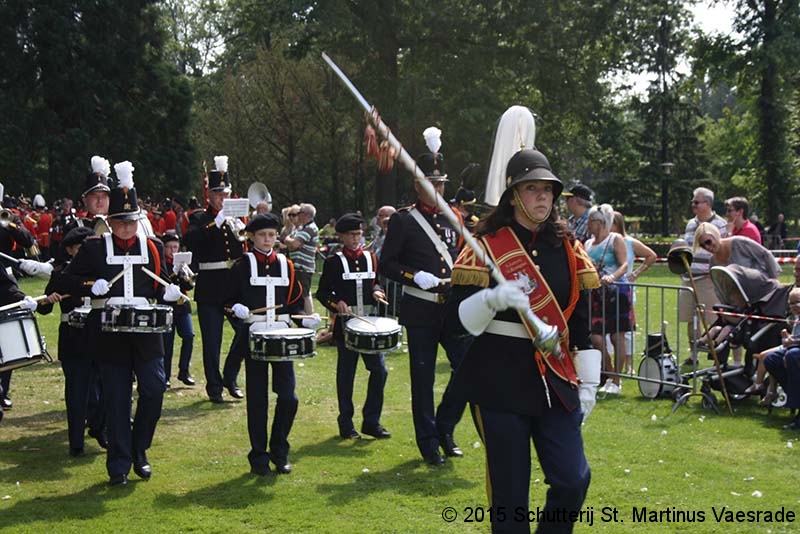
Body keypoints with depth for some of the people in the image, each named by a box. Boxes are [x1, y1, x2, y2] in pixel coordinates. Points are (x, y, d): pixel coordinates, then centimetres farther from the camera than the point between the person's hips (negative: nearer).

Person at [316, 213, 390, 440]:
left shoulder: (371, 258, 10)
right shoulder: (334, 262, -1)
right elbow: (322, 293, 0)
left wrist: (378, 291, -2)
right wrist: (336, 304, -18)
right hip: (345, 325, -4)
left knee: (379, 370, -1)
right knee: (346, 374, 3)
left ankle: (371, 421, 10)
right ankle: (346, 424, 13)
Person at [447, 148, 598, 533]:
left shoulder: (568, 247, 7)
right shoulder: (487, 246, -6)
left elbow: (582, 320, 12)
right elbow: (456, 321, -9)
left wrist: (588, 383, 10)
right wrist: (493, 299, -27)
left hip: (555, 381, 4)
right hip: (499, 384, -4)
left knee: (573, 480, 0)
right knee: (509, 491, 2)